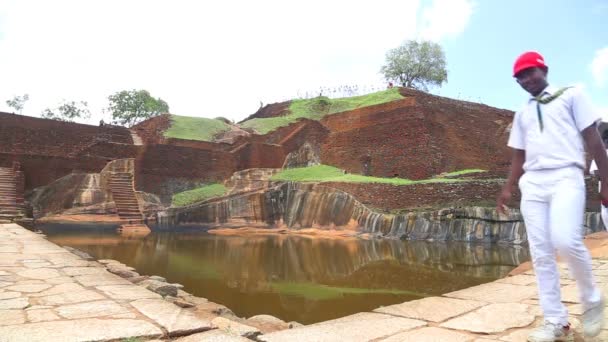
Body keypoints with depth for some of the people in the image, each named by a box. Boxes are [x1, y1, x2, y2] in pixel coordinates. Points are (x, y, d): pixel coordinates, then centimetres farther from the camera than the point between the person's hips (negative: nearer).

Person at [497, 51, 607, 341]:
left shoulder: (571, 95, 8)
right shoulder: (522, 113, 21)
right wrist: (507, 189, 12)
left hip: (566, 177, -5)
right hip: (532, 183, 5)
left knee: (566, 241, -24)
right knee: (540, 254, -1)